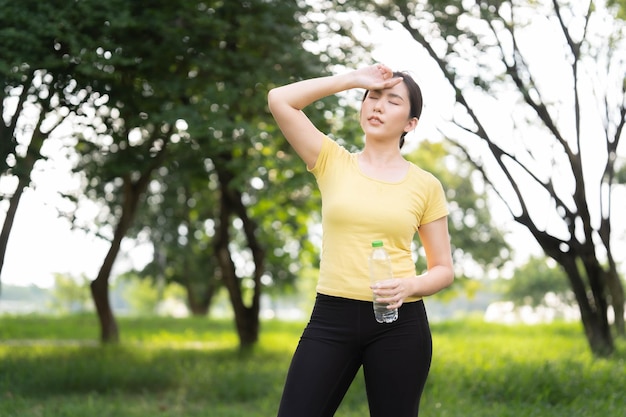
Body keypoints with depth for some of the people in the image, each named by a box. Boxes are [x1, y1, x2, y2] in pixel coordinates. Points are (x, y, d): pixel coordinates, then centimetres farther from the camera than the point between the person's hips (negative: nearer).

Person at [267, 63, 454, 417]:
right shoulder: (333, 162, 7)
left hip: (400, 322, 0)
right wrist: (355, 79, 0)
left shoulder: (426, 186, 5)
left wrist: (410, 286, -12)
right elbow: (279, 99, -3)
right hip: (331, 317, 0)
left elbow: (444, 270, 9)